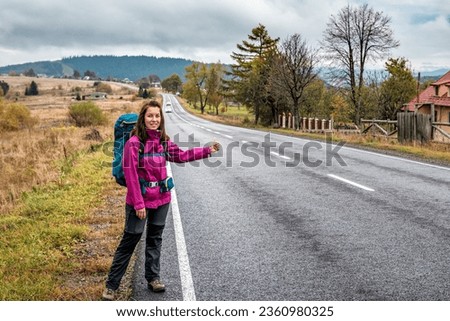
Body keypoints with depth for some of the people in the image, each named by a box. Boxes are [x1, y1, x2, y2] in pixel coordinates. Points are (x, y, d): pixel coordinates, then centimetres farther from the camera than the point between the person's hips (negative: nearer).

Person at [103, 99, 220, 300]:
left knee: (155, 238, 15)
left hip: (161, 199, 6)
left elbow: (181, 155, 16)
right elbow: (130, 174, -16)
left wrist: (206, 151, 9)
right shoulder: (134, 142, -15)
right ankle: (111, 285, 10)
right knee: (130, 239, -1)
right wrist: (138, 203, -17)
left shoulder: (163, 141, 3)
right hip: (139, 200, -6)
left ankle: (153, 278, 29)